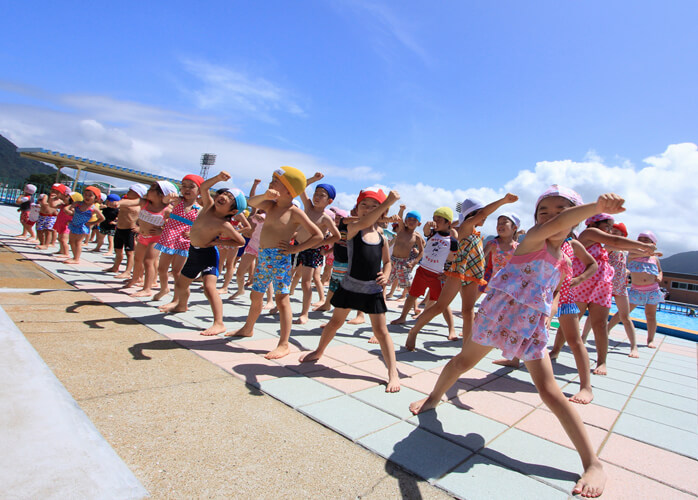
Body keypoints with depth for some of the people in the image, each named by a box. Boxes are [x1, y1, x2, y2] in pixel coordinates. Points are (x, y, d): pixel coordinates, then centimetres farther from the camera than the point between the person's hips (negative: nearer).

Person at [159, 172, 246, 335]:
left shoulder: (224, 225, -22)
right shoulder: (209, 205, -6)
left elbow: (241, 241, -17)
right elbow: (203, 187, -7)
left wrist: (219, 242, -17)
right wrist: (218, 178, -22)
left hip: (208, 254, -8)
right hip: (194, 252, 8)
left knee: (209, 287, -26)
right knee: (180, 284, 25)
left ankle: (219, 323, -26)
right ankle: (181, 305, 56)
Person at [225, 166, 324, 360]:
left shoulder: (295, 212, -10)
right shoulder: (271, 205, 11)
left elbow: (318, 236, -11)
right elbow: (252, 202, 1)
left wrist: (295, 248, -13)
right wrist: (265, 195, -17)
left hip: (279, 258, -7)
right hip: (262, 256, 8)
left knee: (282, 298, -7)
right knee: (255, 296, 21)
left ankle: (284, 344, -1)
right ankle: (248, 329, 42)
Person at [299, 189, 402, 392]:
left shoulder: (382, 238, 2)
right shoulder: (352, 228, -9)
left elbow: (387, 261, 15)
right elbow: (365, 222, -33)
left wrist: (385, 275, -7)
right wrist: (388, 202, -42)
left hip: (373, 290, 1)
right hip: (349, 286, -1)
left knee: (381, 330, 1)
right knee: (336, 321, 17)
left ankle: (393, 373, 6)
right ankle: (318, 352, 42)